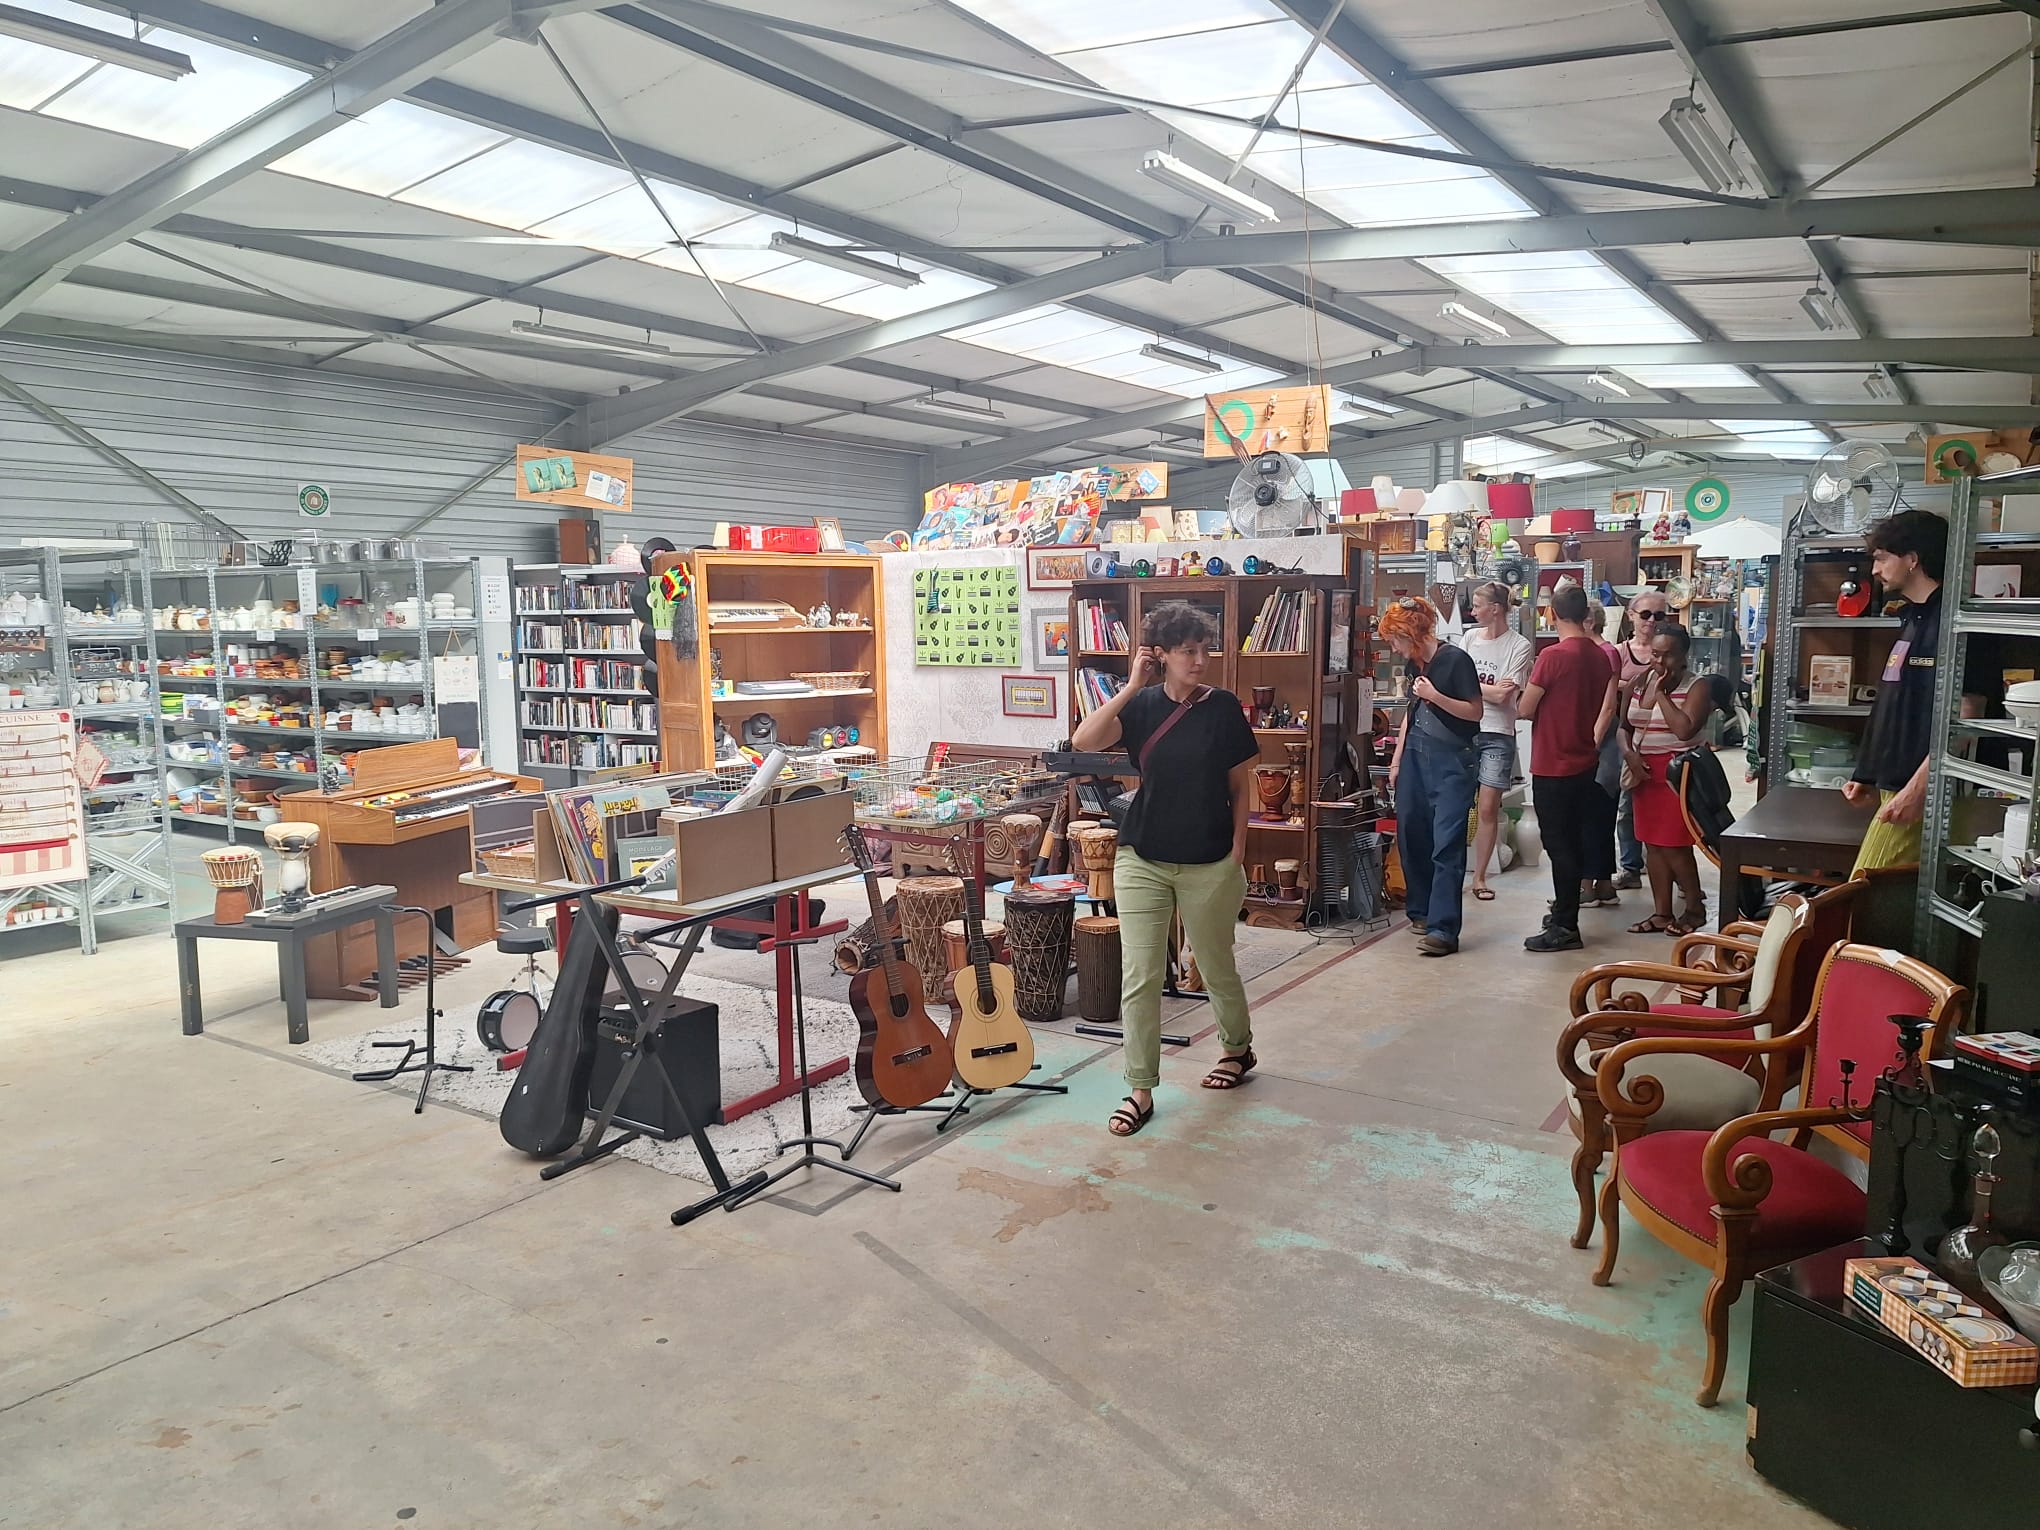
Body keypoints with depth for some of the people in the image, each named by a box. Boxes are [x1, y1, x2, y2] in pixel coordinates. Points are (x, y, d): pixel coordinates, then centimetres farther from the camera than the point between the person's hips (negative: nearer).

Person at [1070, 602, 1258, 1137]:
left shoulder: (1223, 707, -4)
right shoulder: (1141, 705, -2)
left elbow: (1241, 784, 2)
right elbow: (1082, 741, -19)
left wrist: (1237, 850, -2)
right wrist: (1132, 686, -20)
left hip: (1209, 866, -1)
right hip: (1142, 861, 1)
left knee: (1217, 967, 16)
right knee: (1139, 977, 0)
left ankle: (1238, 1048, 43)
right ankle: (1141, 1089, 11)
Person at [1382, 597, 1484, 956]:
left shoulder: (1455, 660, -11)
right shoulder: (1415, 665, 11)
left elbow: (1475, 712, -9)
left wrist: (1434, 696, -19)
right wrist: (1396, 760, 17)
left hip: (1451, 761, -7)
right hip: (1415, 756, 7)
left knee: (1447, 845, -10)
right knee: (1410, 835, 10)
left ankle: (1443, 929, -13)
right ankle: (1420, 910, 27)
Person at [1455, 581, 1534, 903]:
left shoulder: (1519, 646, -4)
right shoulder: (1469, 637, 8)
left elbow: (1504, 697, -11)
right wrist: (1492, 688, -9)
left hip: (1497, 734, -3)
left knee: (1488, 808, -1)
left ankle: (1480, 877, 9)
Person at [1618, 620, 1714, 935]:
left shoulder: (1696, 687, -7)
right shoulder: (1638, 682, 9)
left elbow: (1684, 729, -22)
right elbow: (1623, 725, 12)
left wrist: (1661, 693, -15)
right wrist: (1629, 754, -6)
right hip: (1644, 771, 6)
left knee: (1673, 845, -5)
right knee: (1653, 844, 8)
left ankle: (1695, 907, 14)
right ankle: (1661, 912, 14)